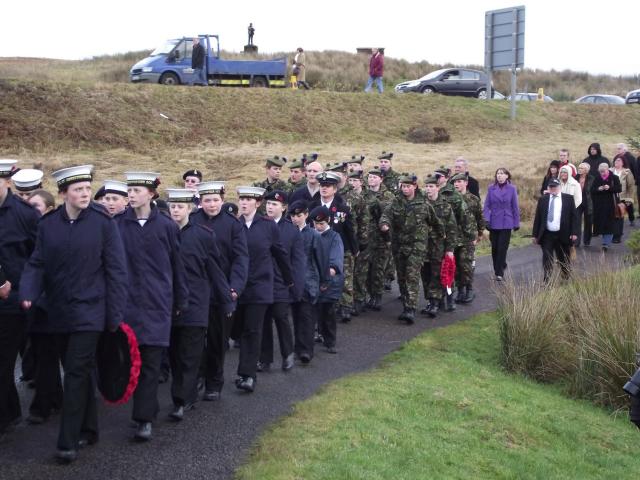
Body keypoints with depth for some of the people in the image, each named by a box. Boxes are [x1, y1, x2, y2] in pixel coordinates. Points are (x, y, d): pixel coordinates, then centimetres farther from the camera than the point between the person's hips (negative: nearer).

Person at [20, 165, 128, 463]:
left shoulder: (103, 222, -8)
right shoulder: (48, 223, 2)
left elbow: (115, 270, -7)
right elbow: (37, 264, 4)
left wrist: (115, 314, -9)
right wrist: (28, 293, -15)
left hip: (88, 311, -4)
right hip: (58, 312, 4)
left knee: (77, 372, -8)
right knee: (81, 371, 15)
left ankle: (68, 441, -3)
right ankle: (88, 430, 28)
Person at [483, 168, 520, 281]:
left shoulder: (511, 189, -2)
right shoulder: (491, 188, 2)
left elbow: (515, 207, 2)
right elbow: (487, 205, 3)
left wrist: (516, 223, 3)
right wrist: (486, 219, -8)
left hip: (506, 223, -2)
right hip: (494, 223, 2)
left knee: (502, 248, -6)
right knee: (494, 248, 8)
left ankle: (499, 272, -1)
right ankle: (501, 265, 29)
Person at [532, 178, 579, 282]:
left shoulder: (568, 198, 1)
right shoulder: (543, 199, 5)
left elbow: (574, 216, 0)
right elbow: (537, 217, 6)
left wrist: (574, 233, -7)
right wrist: (535, 234, 3)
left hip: (563, 235, -1)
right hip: (547, 235, 1)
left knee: (564, 260, 11)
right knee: (547, 260, -1)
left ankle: (566, 280, 28)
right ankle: (547, 283, 2)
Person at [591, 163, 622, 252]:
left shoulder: (614, 178, 0)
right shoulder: (597, 179, 8)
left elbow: (619, 188, -6)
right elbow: (592, 190, 6)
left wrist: (610, 188, -21)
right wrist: (598, 189, -14)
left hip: (610, 205, -3)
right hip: (599, 205, 3)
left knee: (609, 224, -7)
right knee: (601, 224, 4)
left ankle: (606, 243, -9)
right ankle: (606, 242, 19)